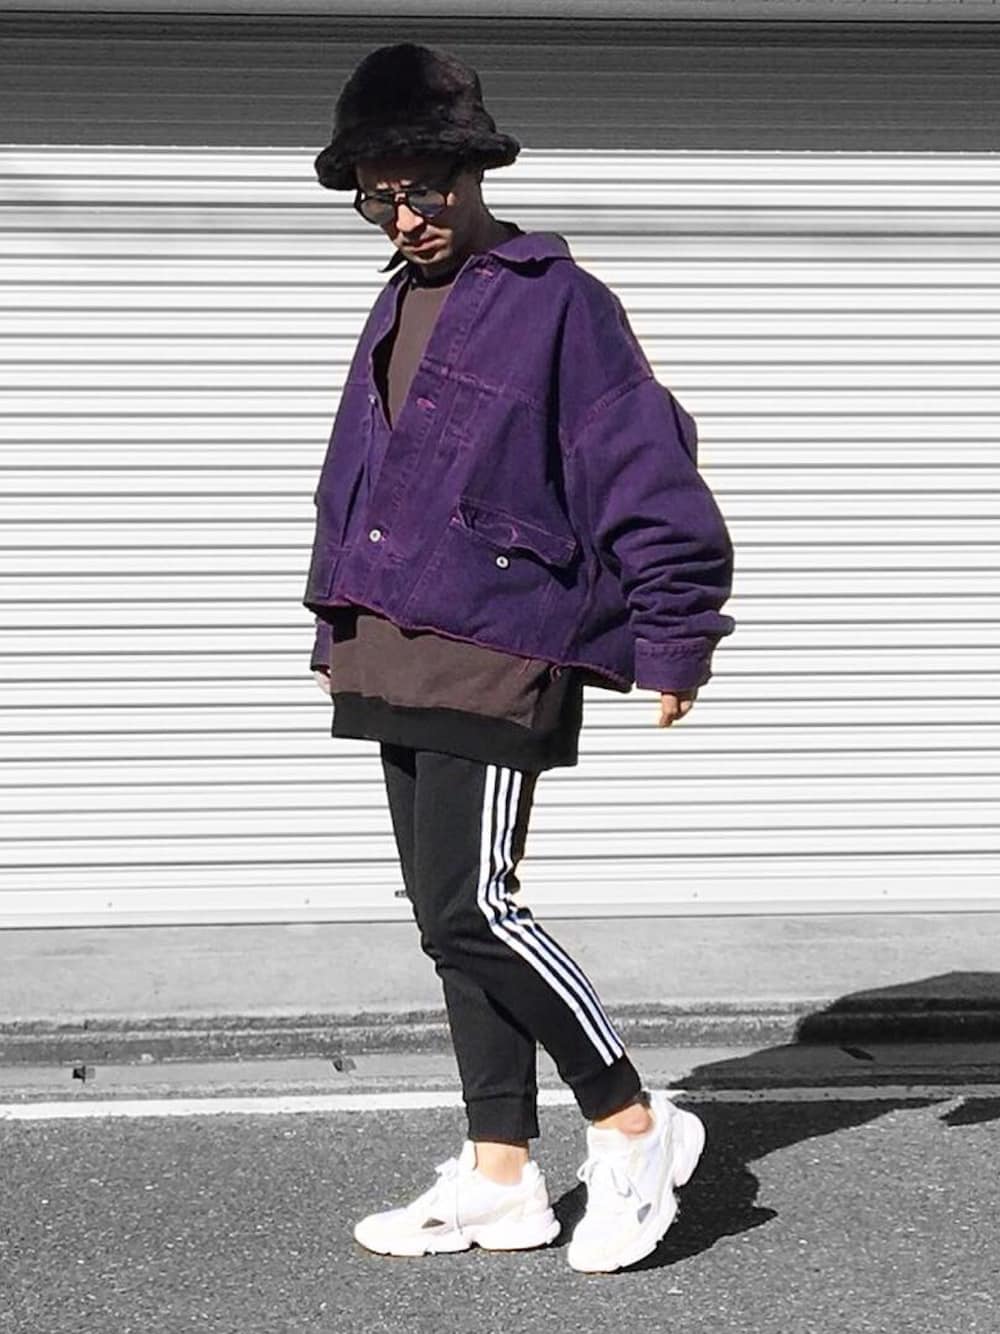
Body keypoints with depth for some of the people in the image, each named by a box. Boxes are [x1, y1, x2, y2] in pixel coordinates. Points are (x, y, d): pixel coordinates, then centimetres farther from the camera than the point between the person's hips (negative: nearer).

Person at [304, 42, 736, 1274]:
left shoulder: (557, 304, -8)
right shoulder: (398, 309, 17)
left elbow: (646, 471, -12)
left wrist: (674, 639, -14)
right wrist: (340, 630, 21)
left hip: (495, 654, -8)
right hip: (400, 664, 9)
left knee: (471, 911, -13)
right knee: (450, 917, 10)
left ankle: (633, 1125, 4)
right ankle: (500, 1179, 18)